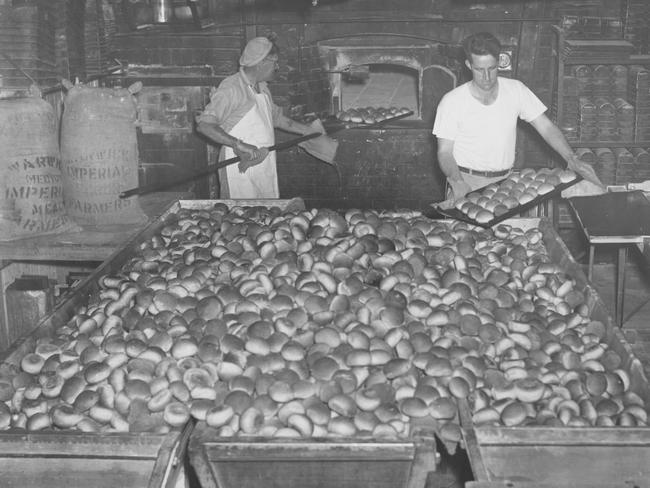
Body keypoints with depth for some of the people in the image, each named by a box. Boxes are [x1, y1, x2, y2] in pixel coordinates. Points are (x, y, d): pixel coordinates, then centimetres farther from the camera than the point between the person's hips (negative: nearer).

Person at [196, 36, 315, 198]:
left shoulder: (262, 88, 13)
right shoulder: (230, 88, -16)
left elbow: (277, 117, 28)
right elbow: (204, 125, -24)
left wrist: (310, 131, 26)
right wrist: (238, 145, -34)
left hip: (265, 167, 8)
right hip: (240, 168, -8)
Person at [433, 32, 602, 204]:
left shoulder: (516, 90, 2)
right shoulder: (452, 102, -6)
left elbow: (546, 127, 3)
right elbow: (445, 152, -5)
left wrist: (572, 159, -12)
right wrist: (457, 182, -24)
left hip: (504, 181, 3)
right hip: (467, 183, -3)